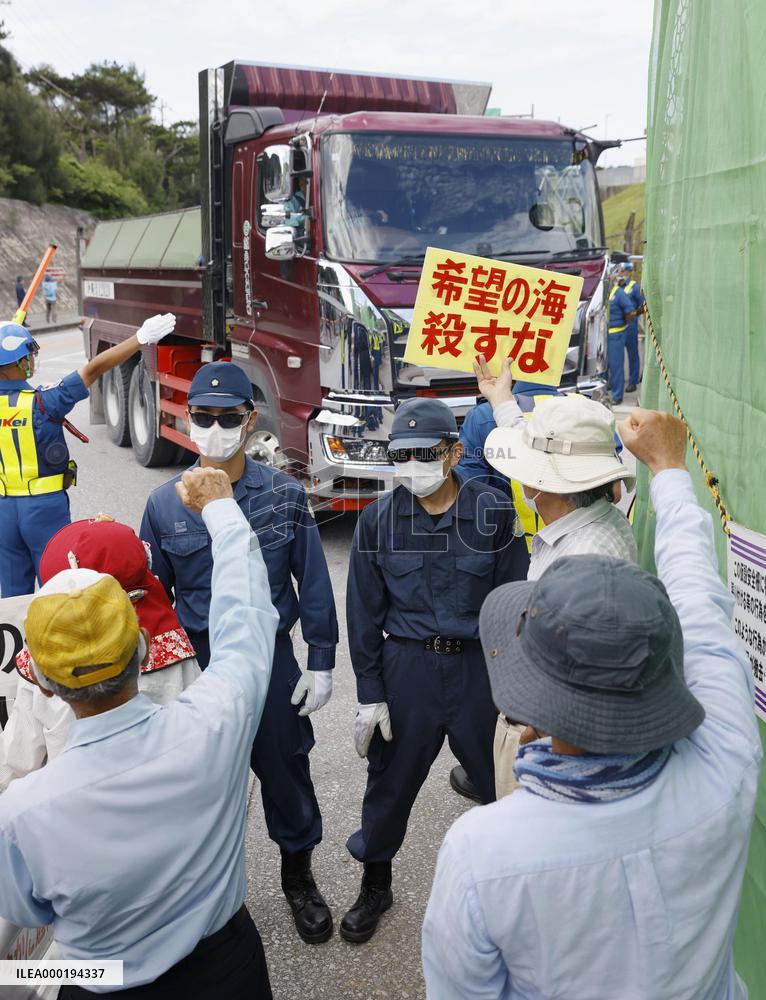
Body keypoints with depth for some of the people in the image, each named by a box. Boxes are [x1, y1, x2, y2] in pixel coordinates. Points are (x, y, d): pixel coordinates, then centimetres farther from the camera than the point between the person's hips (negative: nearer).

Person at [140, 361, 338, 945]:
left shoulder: (284, 495, -8)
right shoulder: (165, 504, -5)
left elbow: (313, 583, -3)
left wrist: (321, 662, -3)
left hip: (271, 658, -1)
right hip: (196, 662, 1)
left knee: (286, 769, 12)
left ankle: (299, 877, 38)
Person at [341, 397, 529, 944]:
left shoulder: (495, 513, -7)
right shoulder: (378, 520, -3)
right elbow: (365, 614, 2)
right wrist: (371, 694, 0)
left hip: (479, 667, -1)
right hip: (406, 667, 1)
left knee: (504, 779, 10)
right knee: (390, 782, 12)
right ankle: (376, 885, 36)